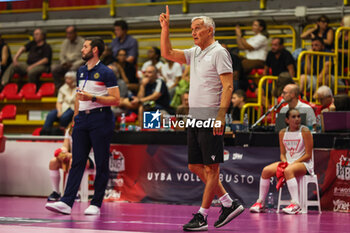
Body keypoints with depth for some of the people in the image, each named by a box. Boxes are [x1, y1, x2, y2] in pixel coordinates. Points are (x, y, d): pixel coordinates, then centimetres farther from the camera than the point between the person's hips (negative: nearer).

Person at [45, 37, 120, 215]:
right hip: (82, 119, 6)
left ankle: (96, 204, 3)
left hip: (100, 119, -6)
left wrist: (92, 98, -17)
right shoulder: (81, 71, 16)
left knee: (101, 164, -1)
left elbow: (116, 100, -9)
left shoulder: (106, 73, -5)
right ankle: (66, 202, -7)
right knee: (77, 162, 0)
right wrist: (75, 117, 19)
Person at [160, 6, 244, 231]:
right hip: (194, 119, 9)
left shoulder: (219, 53, -8)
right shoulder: (195, 53, 16)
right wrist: (165, 28, 11)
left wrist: (221, 115, -22)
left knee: (211, 168, -4)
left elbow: (228, 86, -14)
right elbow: (167, 53, 22)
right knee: (196, 166, 10)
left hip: (211, 120, -9)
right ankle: (230, 204, 19)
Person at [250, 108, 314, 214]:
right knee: (266, 170, -15)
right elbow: (283, 153, 13)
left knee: (288, 171, -38)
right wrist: (285, 162, -10)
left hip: (304, 164, -6)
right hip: (288, 163, 6)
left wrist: (292, 163, -18)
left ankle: (296, 205, -41)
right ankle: (260, 203, -5)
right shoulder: (283, 133, 8)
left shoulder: (305, 131, -8)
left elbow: (308, 155, -10)